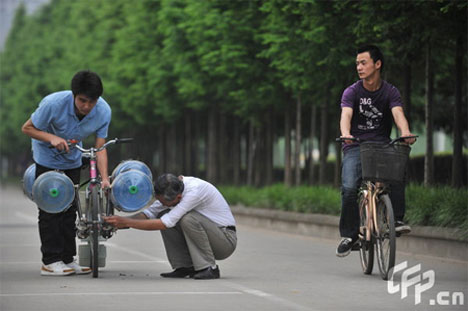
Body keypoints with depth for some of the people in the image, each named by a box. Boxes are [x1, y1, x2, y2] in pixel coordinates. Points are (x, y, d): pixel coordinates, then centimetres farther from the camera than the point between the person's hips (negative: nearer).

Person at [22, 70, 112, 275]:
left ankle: (67, 259, 14)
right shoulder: (54, 103, -33)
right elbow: (27, 128, -19)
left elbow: (100, 149, -18)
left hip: (72, 160, 4)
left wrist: (105, 178, -31)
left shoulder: (103, 111, -23)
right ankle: (50, 261, -6)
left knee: (70, 208, 6)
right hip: (47, 157, -4)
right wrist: (52, 138, -35)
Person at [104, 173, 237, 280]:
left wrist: (127, 222, -30)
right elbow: (149, 213, 2)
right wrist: (120, 221, -16)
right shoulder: (170, 190, -5)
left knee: (188, 218, -32)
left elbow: (165, 224, -33)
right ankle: (184, 266, -2)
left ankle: (209, 268, -18)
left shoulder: (194, 191, -31)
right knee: (163, 215, -6)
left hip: (226, 240, -8)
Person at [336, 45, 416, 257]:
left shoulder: (390, 92, 1)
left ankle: (397, 220, -25)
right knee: (349, 188, -23)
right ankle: (349, 235, -7)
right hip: (355, 146, 0)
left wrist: (405, 132, -41)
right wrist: (346, 134, -43)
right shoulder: (351, 92, -1)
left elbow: (398, 114, -17)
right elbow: (346, 115, -19)